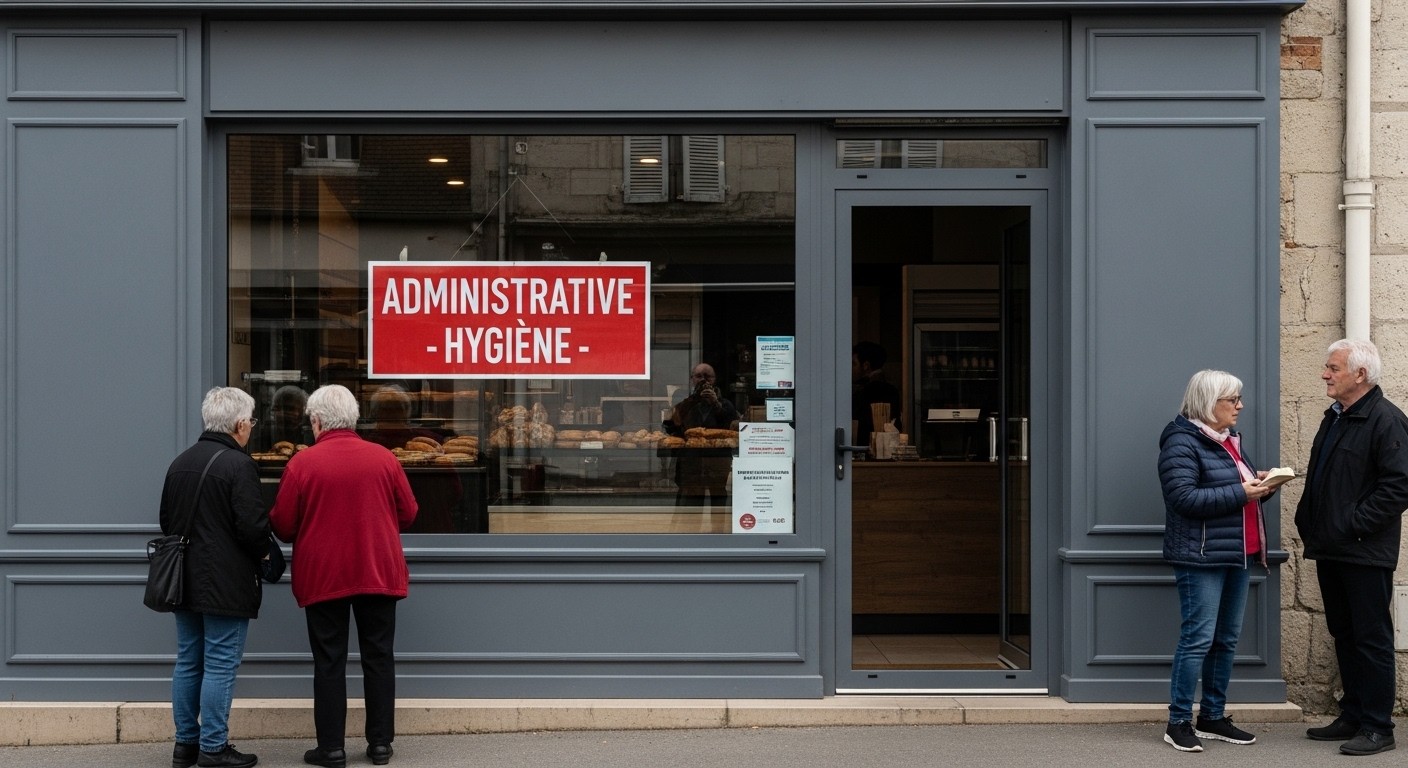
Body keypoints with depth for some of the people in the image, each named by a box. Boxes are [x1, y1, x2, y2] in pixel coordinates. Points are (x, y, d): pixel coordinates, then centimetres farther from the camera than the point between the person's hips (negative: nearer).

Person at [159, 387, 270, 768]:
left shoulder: (181, 462, 9)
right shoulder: (238, 465, -15)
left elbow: (167, 521, 16)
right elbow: (253, 526, -19)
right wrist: (260, 554, 1)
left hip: (185, 580, 8)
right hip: (226, 584, -8)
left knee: (188, 662, 13)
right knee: (220, 666, -2)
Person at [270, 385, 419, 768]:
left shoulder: (302, 462, -9)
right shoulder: (384, 458, -2)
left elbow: (282, 526, -5)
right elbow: (408, 513, 5)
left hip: (322, 577, -2)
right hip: (379, 574, 2)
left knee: (329, 662, 6)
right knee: (379, 658, 10)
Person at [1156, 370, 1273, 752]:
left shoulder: (1229, 439, 17)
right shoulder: (1182, 442, -11)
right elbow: (1184, 497, -20)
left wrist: (1259, 484, 3)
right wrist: (1240, 493, -20)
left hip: (1237, 554, 9)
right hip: (1202, 557, -9)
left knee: (1226, 640, 11)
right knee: (1198, 639, -8)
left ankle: (1213, 717, 19)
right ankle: (1178, 722, -1)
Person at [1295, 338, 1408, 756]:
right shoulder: (1334, 418, 15)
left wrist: (1353, 526, -20)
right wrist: (1308, 524, 11)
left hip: (1365, 552, -9)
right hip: (1330, 549, 9)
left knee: (1372, 639, -1)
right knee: (1344, 635, 14)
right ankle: (1352, 715, 24)